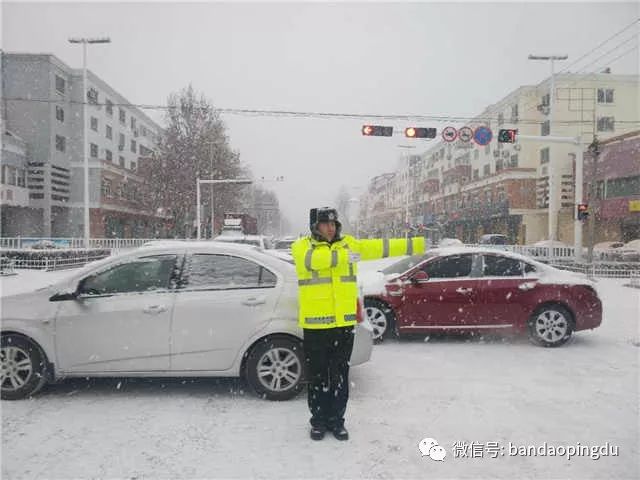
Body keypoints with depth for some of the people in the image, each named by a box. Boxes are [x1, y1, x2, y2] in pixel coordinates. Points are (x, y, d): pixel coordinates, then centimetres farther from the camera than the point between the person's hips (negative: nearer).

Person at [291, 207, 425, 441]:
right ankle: (319, 421, 25)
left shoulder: (349, 243, 8)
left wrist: (414, 245, 3)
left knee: (340, 377, 12)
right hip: (316, 324, -3)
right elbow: (313, 259, -24)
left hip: (344, 323, 3)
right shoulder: (302, 246, -3)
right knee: (317, 377, 9)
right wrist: (342, 257, -34)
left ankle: (336, 420, 27)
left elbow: (379, 247, 6)